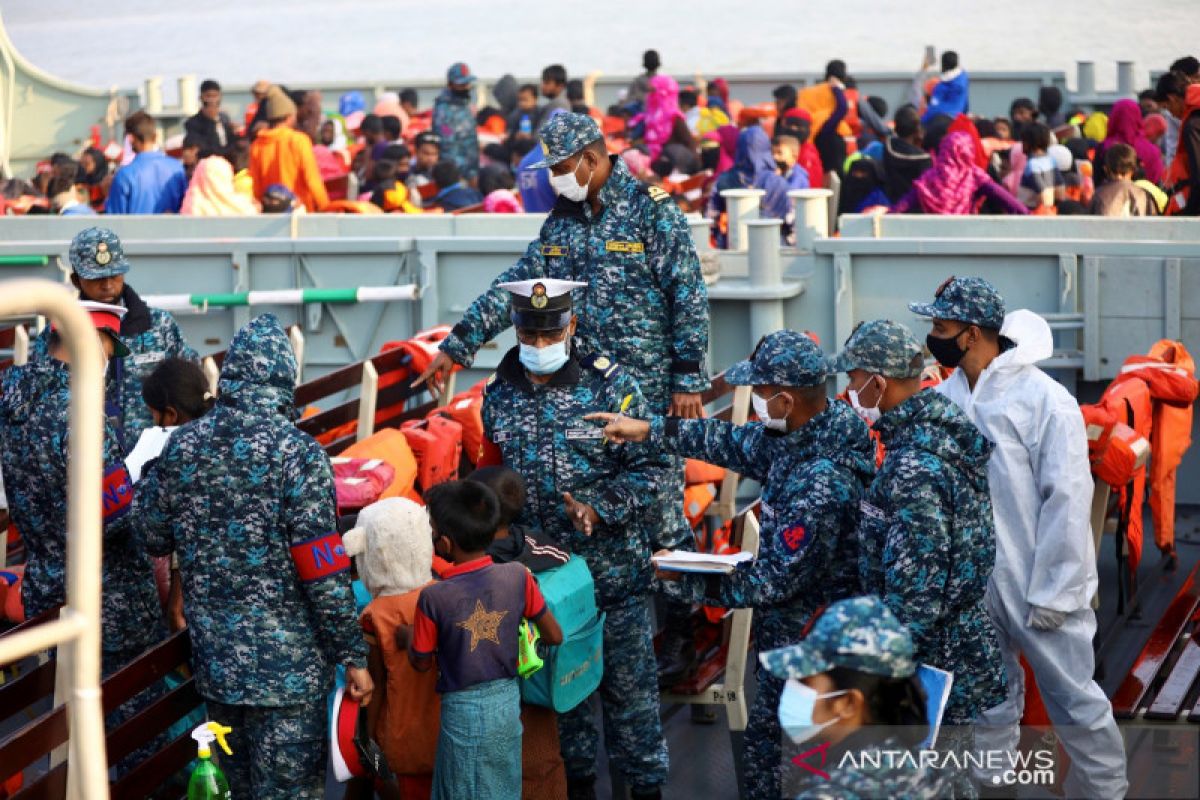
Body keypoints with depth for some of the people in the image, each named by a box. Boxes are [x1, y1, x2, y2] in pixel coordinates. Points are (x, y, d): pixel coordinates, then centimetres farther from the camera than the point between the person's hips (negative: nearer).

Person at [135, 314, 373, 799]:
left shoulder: (183, 446, -2)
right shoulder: (297, 454, -17)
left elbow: (154, 538, 11)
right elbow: (324, 572, -18)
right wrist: (352, 655, -9)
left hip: (214, 660, 5)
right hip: (287, 662, -5)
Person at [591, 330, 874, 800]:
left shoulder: (820, 485, -34)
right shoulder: (800, 433, -6)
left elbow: (778, 581, -26)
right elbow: (738, 443, 12)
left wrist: (689, 578, -17)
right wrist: (648, 430, 11)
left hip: (807, 638, -9)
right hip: (789, 626, 9)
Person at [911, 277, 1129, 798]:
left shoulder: (1044, 400, -16)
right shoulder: (946, 396, 1)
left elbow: (1067, 500, -16)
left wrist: (1053, 592, -16)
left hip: (1036, 586, -5)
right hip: (969, 583, 5)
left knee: (1075, 704, 6)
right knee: (988, 703, 18)